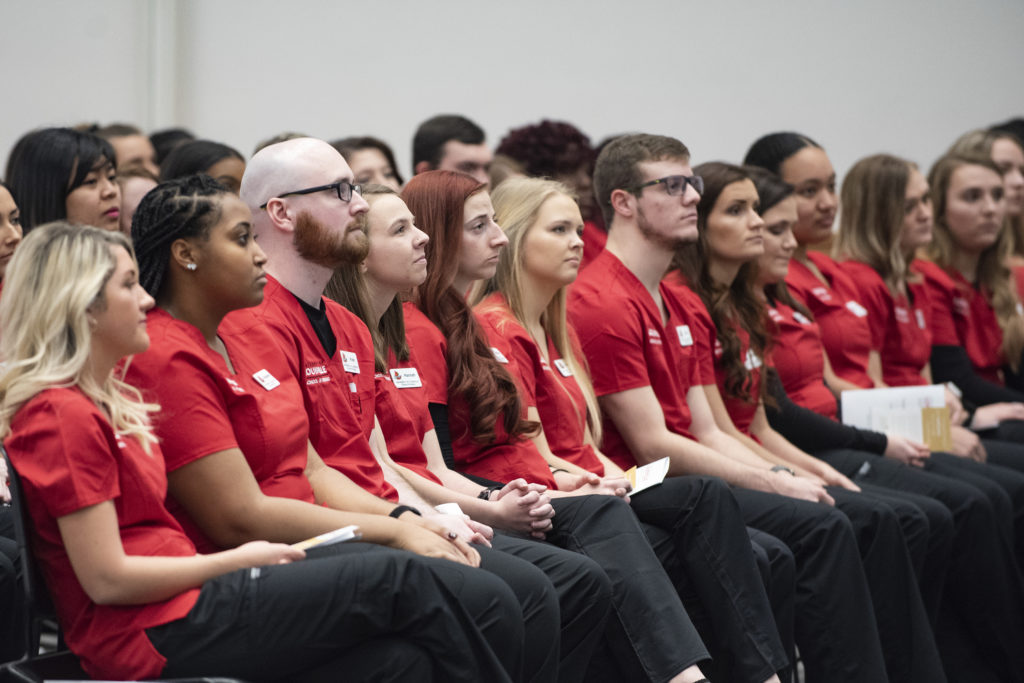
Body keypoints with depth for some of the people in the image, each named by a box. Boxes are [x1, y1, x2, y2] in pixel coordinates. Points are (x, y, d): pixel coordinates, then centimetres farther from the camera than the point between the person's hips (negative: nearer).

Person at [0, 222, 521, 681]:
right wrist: (237, 561, -7)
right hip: (155, 635, -9)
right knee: (400, 579, -11)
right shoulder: (62, 414, -12)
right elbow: (106, 579, -16)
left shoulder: (114, 400, 20)